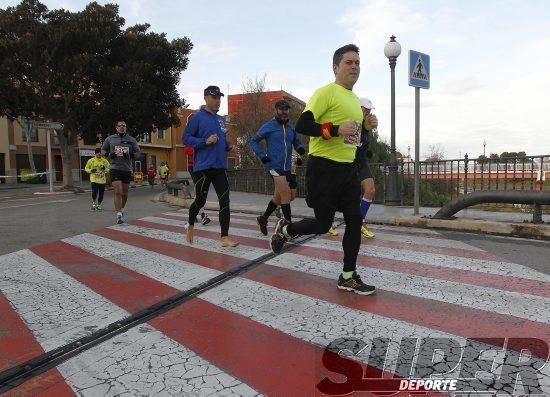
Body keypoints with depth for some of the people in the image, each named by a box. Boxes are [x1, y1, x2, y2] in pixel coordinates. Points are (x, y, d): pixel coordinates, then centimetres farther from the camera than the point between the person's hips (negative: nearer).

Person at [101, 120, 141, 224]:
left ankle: (121, 210, 36)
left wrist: (130, 155, -13)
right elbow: (103, 150, 16)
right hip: (115, 168, -2)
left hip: (127, 169, 2)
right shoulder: (110, 139, 5)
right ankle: (119, 216, -10)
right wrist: (109, 154, -6)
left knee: (125, 193, 11)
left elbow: (137, 152, 8)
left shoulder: (131, 140, 7)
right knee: (118, 192, -13)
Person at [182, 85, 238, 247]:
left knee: (225, 201, -4)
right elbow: (186, 138, -8)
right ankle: (191, 226, 35)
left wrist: (228, 146, 6)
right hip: (203, 167, -5)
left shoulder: (221, 119, 15)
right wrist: (205, 141, -20)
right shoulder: (197, 118, -4)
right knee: (201, 200, 6)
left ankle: (225, 238, -1)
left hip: (220, 167, 5)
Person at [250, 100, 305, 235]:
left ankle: (263, 219, 35)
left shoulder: (291, 128, 11)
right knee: (286, 195, -14)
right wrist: (262, 156, -11)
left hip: (287, 168, 6)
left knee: (278, 198, 15)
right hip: (274, 166, -6)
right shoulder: (268, 126, -3)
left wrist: (300, 148, -4)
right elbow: (254, 141, 1)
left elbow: (297, 142, 19)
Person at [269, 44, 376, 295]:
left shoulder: (355, 99, 18)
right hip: (323, 167, -8)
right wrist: (336, 130, -26)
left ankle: (348, 277, 16)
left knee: (354, 220, 4)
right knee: (323, 224, -1)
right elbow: (302, 126, -19)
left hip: (347, 168, 8)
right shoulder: (326, 92, -10)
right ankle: (284, 230, 28)